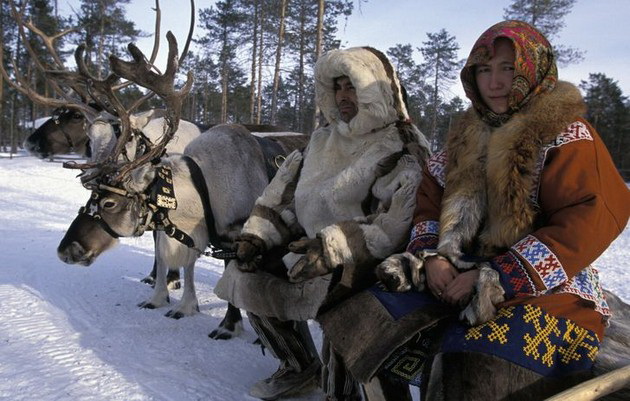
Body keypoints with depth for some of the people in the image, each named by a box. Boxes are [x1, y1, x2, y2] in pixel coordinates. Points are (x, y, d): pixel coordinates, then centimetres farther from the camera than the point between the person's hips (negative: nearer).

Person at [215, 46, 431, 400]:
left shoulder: (402, 152, -11)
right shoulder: (325, 140, 12)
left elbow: (394, 225, -26)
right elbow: (286, 190, 13)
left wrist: (335, 246, -36)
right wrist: (258, 235, -1)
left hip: (366, 263, -7)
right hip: (311, 244, 8)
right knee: (248, 275, -1)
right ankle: (300, 367, 16)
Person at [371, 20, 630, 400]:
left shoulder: (567, 135, -2)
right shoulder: (467, 136, 16)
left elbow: (592, 221, -13)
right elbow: (429, 205, 14)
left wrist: (496, 279, -18)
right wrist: (431, 257, -8)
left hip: (549, 291, -5)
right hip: (455, 282, 6)